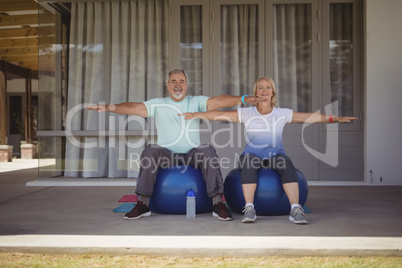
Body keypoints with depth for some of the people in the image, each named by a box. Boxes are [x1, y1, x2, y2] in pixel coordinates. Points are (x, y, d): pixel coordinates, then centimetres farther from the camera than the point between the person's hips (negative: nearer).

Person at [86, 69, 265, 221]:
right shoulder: (158, 105, 8)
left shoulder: (196, 102, 8)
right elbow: (134, 107, -6)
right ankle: (143, 204, -24)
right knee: (151, 151, -28)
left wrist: (243, 98, -23)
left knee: (208, 151, -28)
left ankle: (217, 203, -27)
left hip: (193, 155, 0)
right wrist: (109, 108, -22)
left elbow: (219, 101, -7)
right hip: (167, 155, 0)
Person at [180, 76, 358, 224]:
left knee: (287, 165, -32)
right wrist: (197, 115, -7)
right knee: (249, 163, -35)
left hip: (275, 154, 1)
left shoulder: (283, 114, 9)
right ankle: (249, 208, -35)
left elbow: (311, 117, 5)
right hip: (253, 153, 0)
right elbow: (220, 115, 1)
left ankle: (295, 209, -35)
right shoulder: (246, 113, 7)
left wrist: (335, 118, -2)